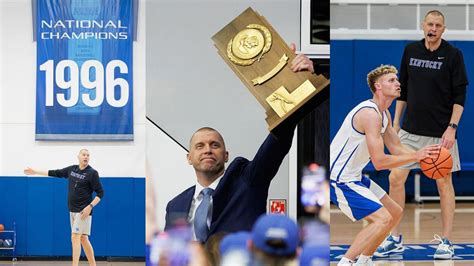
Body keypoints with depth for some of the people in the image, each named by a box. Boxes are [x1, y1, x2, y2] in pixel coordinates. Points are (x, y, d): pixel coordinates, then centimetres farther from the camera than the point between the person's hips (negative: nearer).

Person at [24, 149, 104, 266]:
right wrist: (35, 172, 24)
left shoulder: (92, 173, -9)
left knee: (75, 237, -13)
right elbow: (56, 173, 20)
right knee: (83, 239, 8)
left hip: (83, 212, -6)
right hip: (73, 210, 6)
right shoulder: (72, 169, 8)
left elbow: (100, 193, -9)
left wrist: (90, 206, -20)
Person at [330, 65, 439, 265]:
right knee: (382, 218, -21)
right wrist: (416, 156, -19)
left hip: (354, 177, 11)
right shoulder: (370, 114, -22)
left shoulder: (384, 114, 11)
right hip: (339, 179, -11)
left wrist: (424, 155, -2)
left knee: (395, 213, 15)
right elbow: (379, 162, -26)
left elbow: (396, 148, 15)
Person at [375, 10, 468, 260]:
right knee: (395, 178, 0)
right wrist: (396, 121, 11)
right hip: (410, 129, 4)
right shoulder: (411, 50, 5)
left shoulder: (453, 55, -6)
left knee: (444, 183, 1)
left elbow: (460, 96, -7)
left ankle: (446, 242, 10)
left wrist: (452, 127, -16)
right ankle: (395, 239, 11)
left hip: (440, 132, -4)